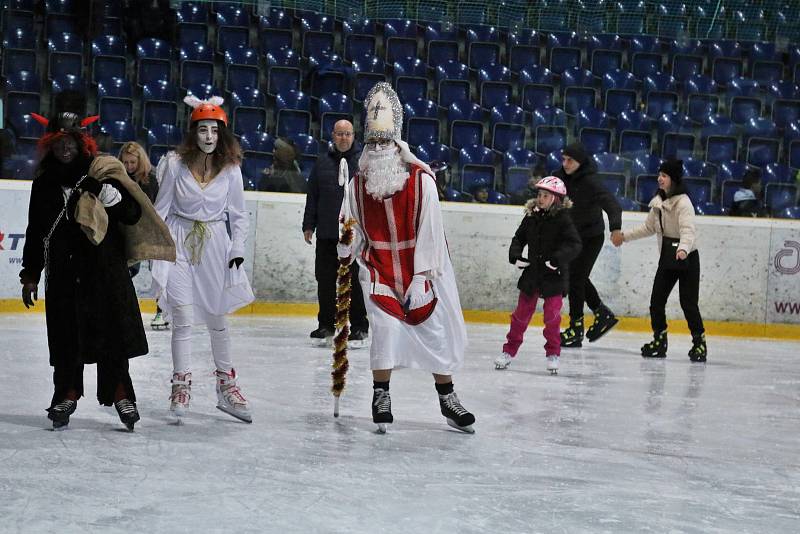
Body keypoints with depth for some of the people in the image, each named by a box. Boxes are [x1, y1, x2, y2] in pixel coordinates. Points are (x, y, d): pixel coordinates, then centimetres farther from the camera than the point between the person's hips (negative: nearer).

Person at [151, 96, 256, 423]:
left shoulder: (230, 168, -3)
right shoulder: (175, 163, -9)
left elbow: (239, 214, 6)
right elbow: (160, 209, -1)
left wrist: (237, 249, -3)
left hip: (214, 245, 2)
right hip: (180, 242, -2)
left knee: (218, 319, 10)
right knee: (183, 317, -9)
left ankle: (226, 385, 21)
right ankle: (181, 384, 3)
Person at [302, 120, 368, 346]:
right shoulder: (322, 163, 11)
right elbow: (312, 197, 14)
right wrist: (309, 225, 10)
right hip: (326, 234, 4)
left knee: (356, 282, -1)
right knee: (325, 280, 7)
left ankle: (359, 328, 7)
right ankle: (325, 326, 18)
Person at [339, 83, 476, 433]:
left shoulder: (421, 179, -13)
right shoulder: (359, 184, -1)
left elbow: (429, 231, -14)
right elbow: (355, 231, 6)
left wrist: (420, 278, -16)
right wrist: (347, 249, -15)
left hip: (423, 269, -1)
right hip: (378, 268, 1)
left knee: (437, 331, 3)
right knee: (387, 328, -15)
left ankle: (447, 399, 19)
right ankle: (381, 396, 2)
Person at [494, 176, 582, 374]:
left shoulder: (563, 220, -11)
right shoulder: (531, 217, 3)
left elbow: (574, 244, -17)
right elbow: (519, 237, 13)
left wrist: (558, 258, -29)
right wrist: (515, 255, -3)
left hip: (554, 276, -4)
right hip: (531, 274, 4)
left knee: (552, 316, -2)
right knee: (521, 313, 9)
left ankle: (553, 353, 14)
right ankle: (509, 351, 19)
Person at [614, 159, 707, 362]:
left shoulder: (683, 202, -17)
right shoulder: (659, 201, 7)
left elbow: (688, 231, -30)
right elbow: (649, 227, 20)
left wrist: (683, 248, -48)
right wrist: (625, 236, 18)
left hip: (687, 258, -7)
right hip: (667, 257, 7)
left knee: (688, 303, -5)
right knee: (656, 300, 3)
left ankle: (699, 342, 8)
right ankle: (659, 341, 16)